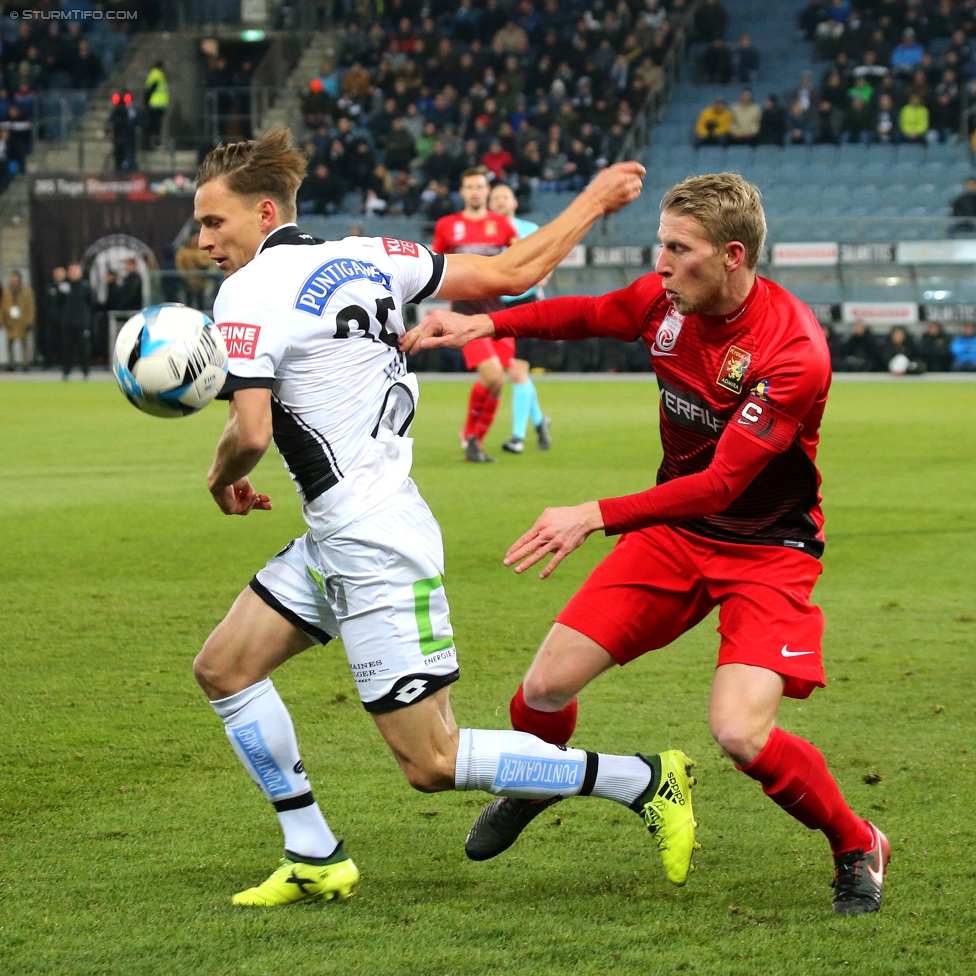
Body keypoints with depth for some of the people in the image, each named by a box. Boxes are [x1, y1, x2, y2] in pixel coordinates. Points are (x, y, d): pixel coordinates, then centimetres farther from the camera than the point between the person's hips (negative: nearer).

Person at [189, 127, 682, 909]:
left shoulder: (249, 294, -14)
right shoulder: (365, 259, 7)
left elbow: (251, 433, -23)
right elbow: (513, 271, 8)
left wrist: (223, 480, 1)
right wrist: (593, 201, 22)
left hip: (374, 545, -10)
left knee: (432, 764, -5)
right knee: (223, 669, 15)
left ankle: (645, 782, 0)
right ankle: (316, 861, 20)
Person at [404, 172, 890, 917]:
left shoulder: (793, 351, -28)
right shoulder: (667, 298, -8)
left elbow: (721, 484, -29)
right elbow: (591, 314, 15)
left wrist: (595, 517, -35)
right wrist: (485, 323, 1)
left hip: (766, 548, -6)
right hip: (676, 530, 6)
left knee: (740, 735, -24)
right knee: (546, 688, -2)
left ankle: (857, 847, 3)